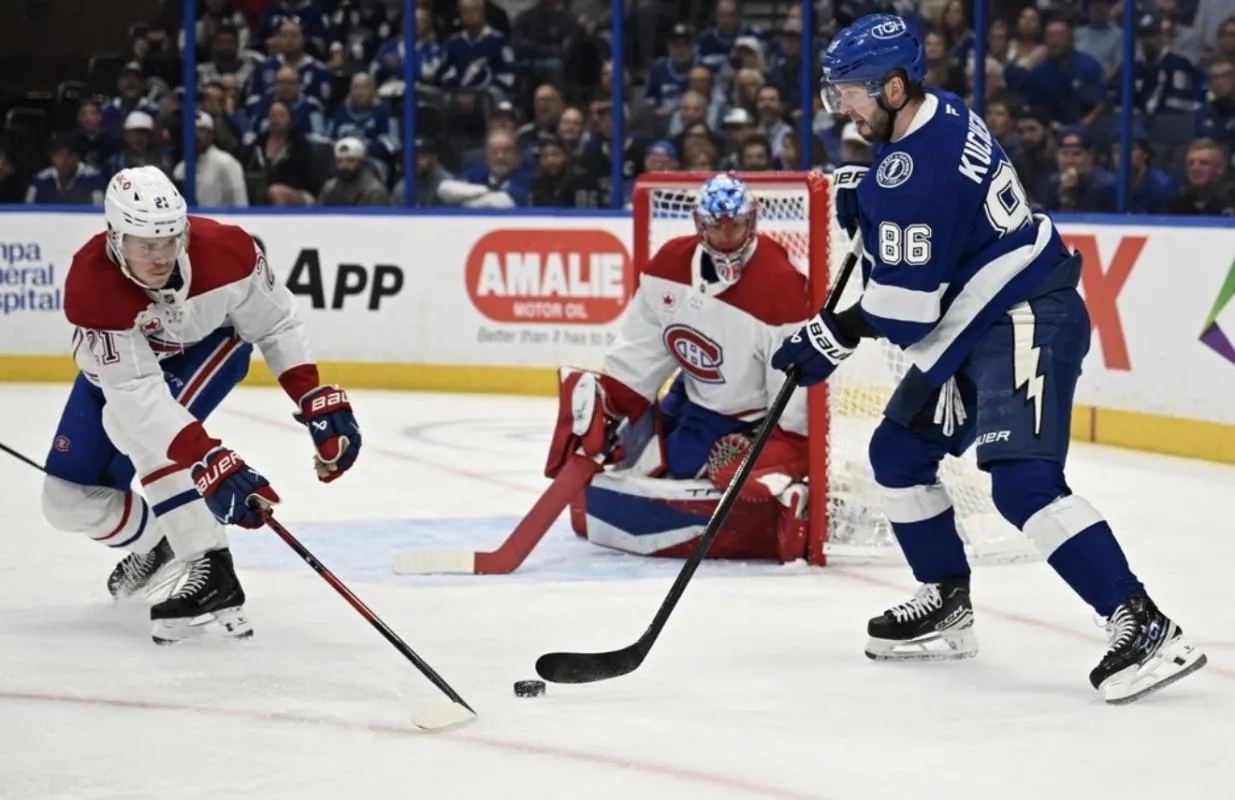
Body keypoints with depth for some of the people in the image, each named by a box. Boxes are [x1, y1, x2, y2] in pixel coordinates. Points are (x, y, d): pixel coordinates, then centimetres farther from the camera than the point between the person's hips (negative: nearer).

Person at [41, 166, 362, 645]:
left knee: (129, 431, -32)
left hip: (211, 343, -1)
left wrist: (318, 402, -24)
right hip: (119, 362, 2)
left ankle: (212, 573, -29)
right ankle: (158, 541, 29)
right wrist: (211, 464, -55)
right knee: (67, 501, -1)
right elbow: (137, 395, -45)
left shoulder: (225, 251, -35)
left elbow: (275, 326, -16)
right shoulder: (91, 286, -40)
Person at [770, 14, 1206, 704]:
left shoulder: (913, 172, -23)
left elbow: (906, 306, -21)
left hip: (1025, 321, -11)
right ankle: (948, 606, 27)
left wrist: (828, 340, -8)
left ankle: (1144, 627, -27)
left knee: (1023, 483, -23)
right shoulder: (941, 114, 7)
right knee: (898, 452, 16)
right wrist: (866, 205, 12)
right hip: (977, 327, 11)